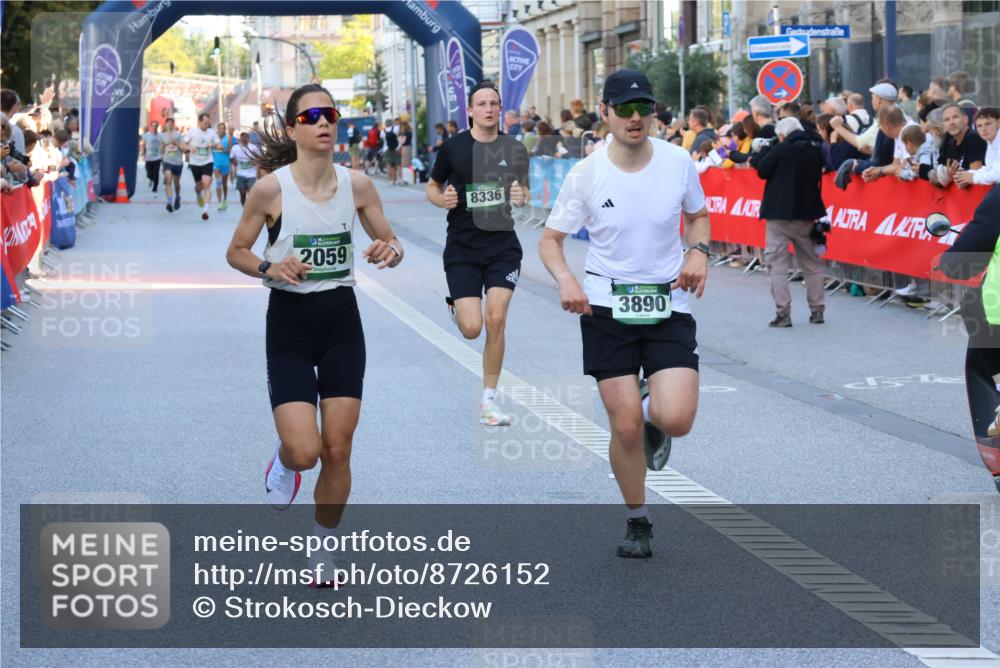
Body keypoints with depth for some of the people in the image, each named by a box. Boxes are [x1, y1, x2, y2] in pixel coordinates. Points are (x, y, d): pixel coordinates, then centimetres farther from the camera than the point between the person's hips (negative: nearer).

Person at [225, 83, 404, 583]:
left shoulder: (357, 185, -2)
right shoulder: (271, 188, -11)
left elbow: (390, 242, 10)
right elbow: (236, 252, 0)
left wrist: (390, 252, -14)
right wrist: (270, 268, -20)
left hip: (342, 322, 3)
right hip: (289, 323, -3)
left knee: (338, 449, 2)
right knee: (304, 451, -13)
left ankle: (323, 553, 21)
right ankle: (283, 464, 26)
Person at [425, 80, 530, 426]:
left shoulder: (514, 149, 3)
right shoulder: (453, 147, -3)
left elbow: (524, 192, 16)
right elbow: (432, 187, 10)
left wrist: (521, 197, -8)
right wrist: (442, 199, -13)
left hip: (503, 245, 1)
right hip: (462, 248, -1)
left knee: (496, 320, -10)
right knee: (471, 329, -9)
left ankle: (489, 401, 3)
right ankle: (456, 306, 31)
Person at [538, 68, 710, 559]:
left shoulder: (678, 161, -4)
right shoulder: (587, 173, -8)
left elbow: (698, 214, 15)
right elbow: (550, 239, 1)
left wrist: (698, 251, -6)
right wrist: (566, 281, -19)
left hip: (668, 302, 1)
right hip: (607, 304, -1)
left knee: (677, 420, -15)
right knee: (625, 426, -2)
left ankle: (653, 415, 24)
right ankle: (637, 522, 21)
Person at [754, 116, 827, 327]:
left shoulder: (781, 149, -14)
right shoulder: (815, 150, 3)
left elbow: (762, 171, -7)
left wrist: (766, 152, 6)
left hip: (780, 214, -5)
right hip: (806, 214, 5)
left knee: (778, 264, -1)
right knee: (811, 263, 14)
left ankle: (783, 313, -8)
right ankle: (817, 311, 16)